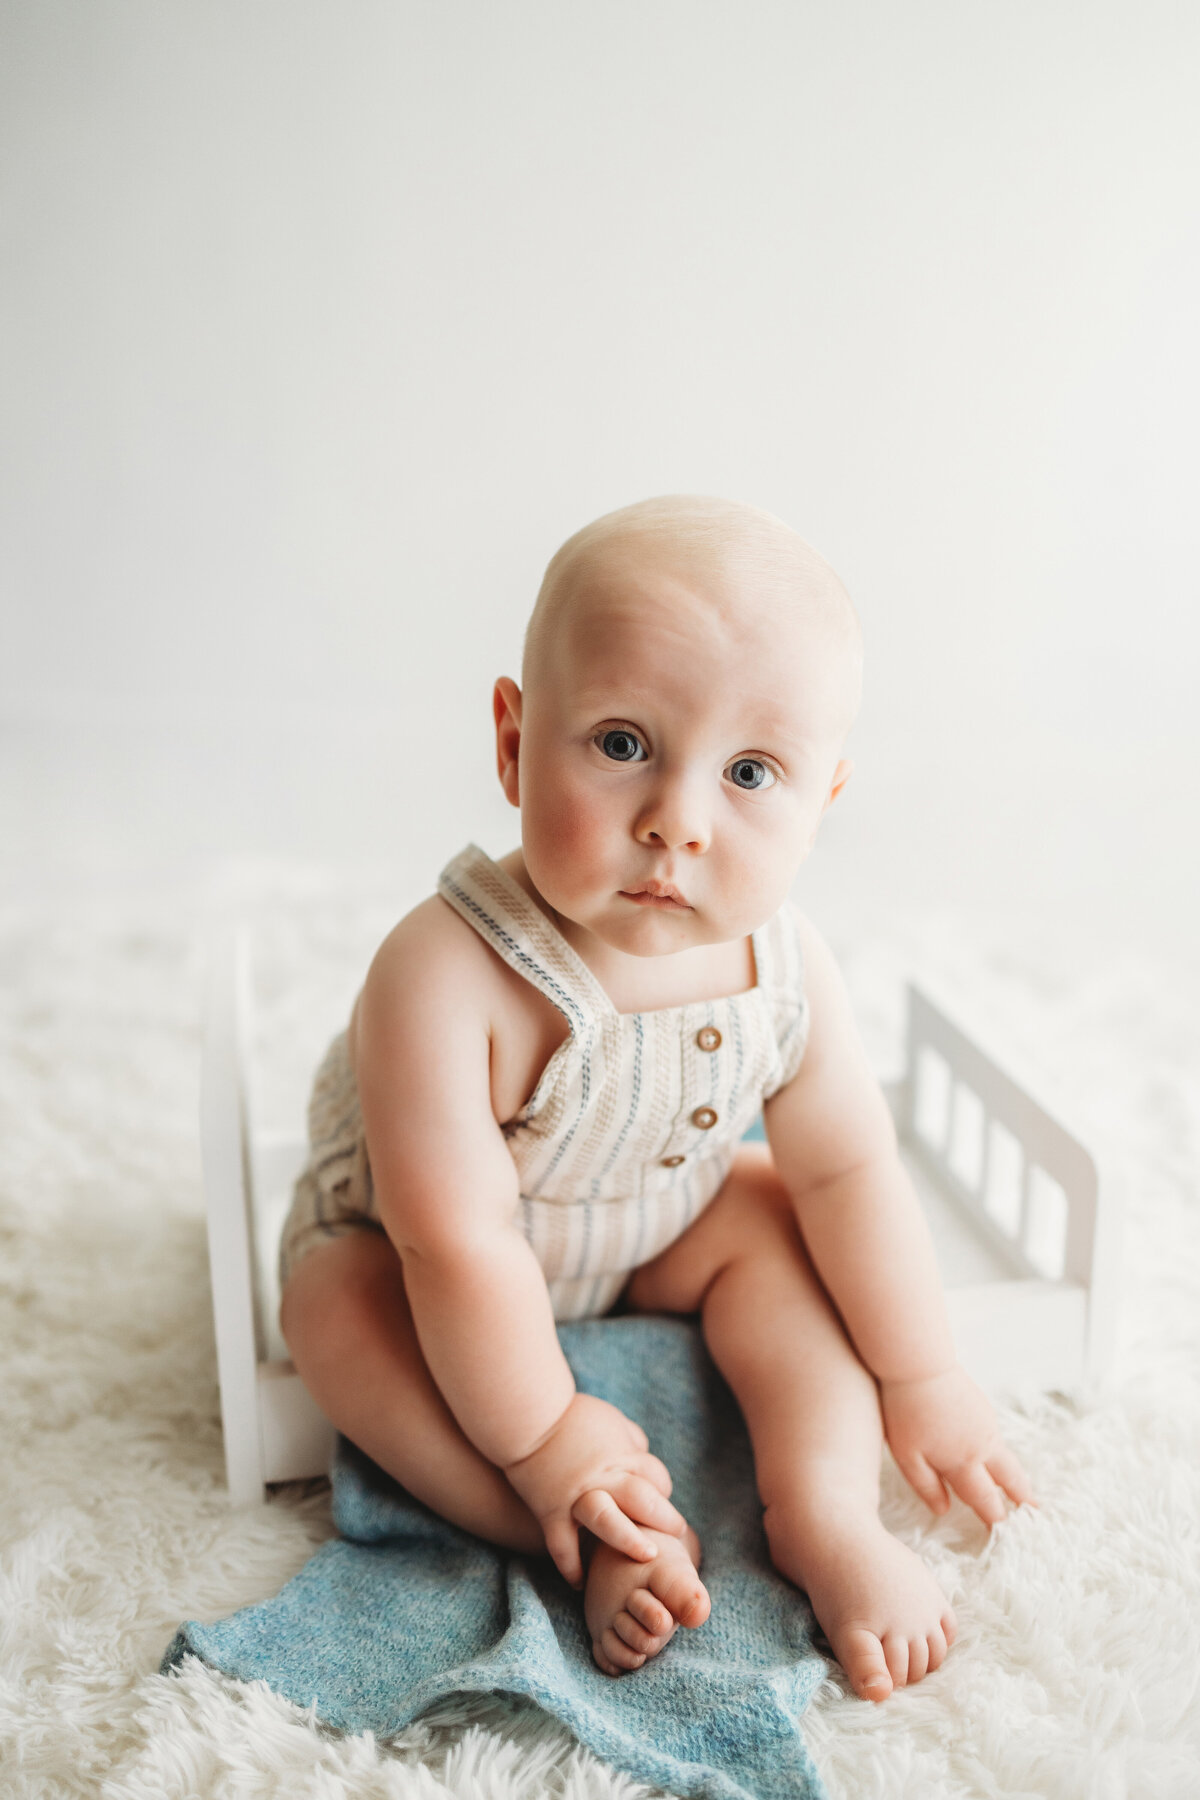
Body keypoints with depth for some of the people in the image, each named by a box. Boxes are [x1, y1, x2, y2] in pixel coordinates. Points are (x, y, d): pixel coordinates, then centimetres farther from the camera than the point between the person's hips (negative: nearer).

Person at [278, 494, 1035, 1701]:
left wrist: (921, 1383, -5)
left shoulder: (782, 969, -23)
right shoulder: (447, 974, -41)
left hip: (652, 1237, 4)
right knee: (337, 1298, -29)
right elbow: (459, 1239, -35)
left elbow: (848, 1170, -11)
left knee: (772, 1218, -14)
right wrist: (541, 1440, -25)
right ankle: (595, 1548, -24)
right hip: (408, 1244, -3)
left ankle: (824, 1516, -11)